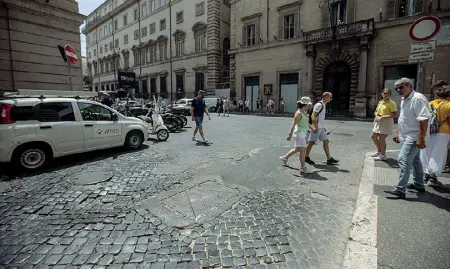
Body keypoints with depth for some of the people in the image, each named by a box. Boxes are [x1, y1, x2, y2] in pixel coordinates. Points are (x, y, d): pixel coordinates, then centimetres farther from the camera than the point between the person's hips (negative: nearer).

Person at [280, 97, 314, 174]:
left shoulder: (304, 113, 13)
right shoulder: (299, 113, -16)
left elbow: (306, 123, 25)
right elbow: (293, 124, -20)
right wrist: (290, 135, -23)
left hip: (303, 133, 10)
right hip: (299, 133, -10)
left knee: (297, 149, 19)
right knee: (303, 150, -5)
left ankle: (285, 158, 36)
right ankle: (303, 167, 4)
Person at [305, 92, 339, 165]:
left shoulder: (324, 105, 16)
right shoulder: (319, 105, -14)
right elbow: (313, 116, -21)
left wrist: (323, 127, 22)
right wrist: (315, 126, -25)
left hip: (321, 128, 10)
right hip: (317, 128, -10)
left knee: (326, 142, 8)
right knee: (311, 142, 0)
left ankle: (329, 159, 14)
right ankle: (306, 157, 13)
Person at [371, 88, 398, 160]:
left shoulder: (392, 103, -11)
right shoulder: (380, 102, 12)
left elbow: (394, 115, -18)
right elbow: (376, 111, 19)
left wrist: (382, 117, -22)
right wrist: (376, 116, -3)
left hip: (386, 122, -8)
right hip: (378, 121, 8)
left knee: (381, 138, -6)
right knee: (374, 136, 14)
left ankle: (383, 155, 8)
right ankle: (379, 151, 32)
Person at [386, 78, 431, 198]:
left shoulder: (418, 98, -17)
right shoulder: (404, 100, 13)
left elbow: (424, 119, -23)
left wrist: (421, 138, -26)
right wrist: (397, 133, 20)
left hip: (413, 137, -10)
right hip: (405, 136, 10)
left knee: (403, 160, -14)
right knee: (414, 160, 20)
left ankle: (400, 189, -10)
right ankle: (418, 184, 34)